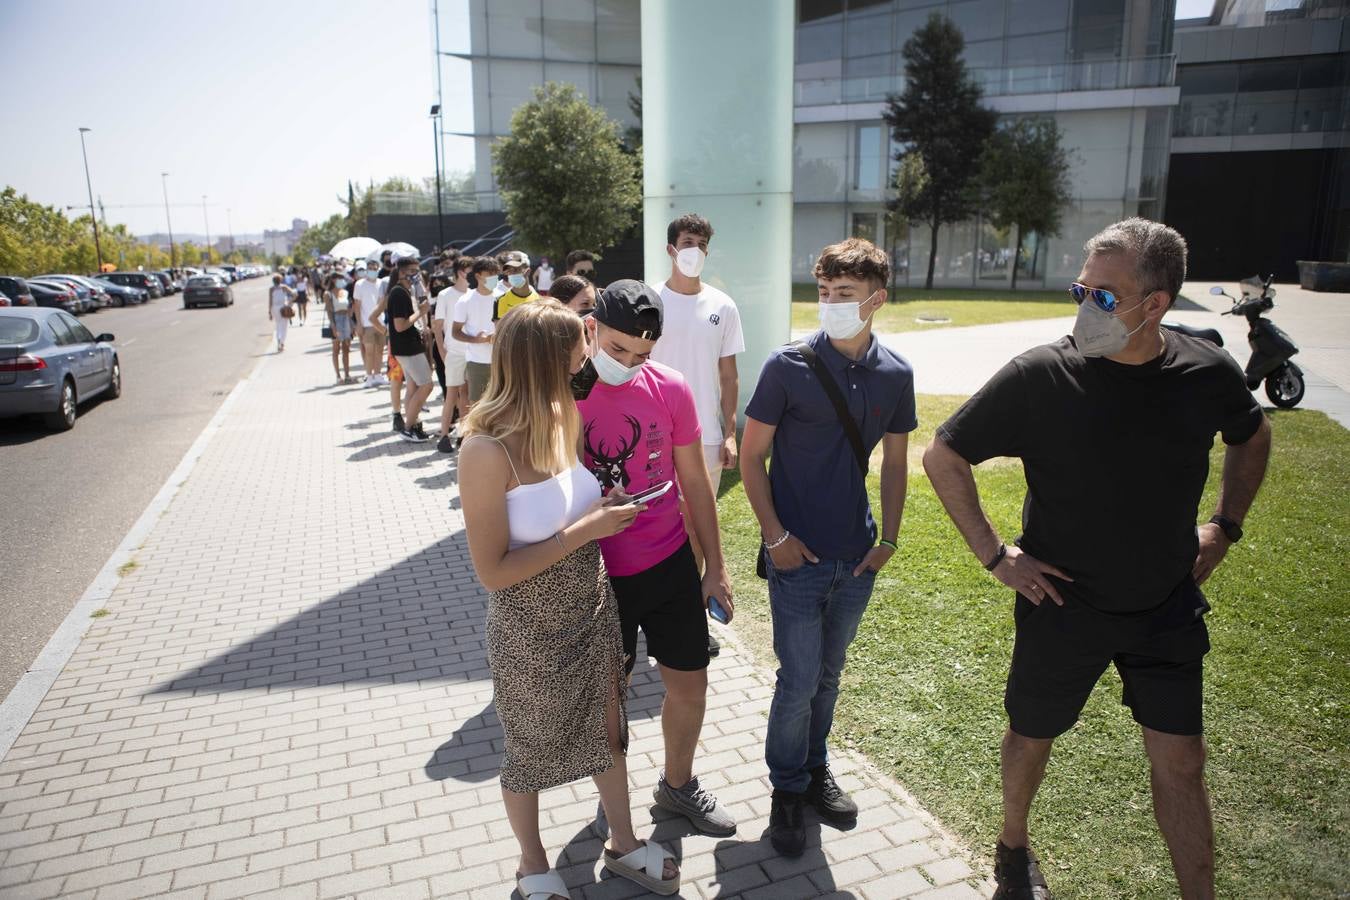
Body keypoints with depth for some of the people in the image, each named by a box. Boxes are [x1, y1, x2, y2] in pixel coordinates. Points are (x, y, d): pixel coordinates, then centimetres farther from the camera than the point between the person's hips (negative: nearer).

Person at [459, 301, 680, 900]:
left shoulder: (564, 418, -7)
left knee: (608, 728, 23)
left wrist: (601, 510, -5)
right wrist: (586, 530, -24)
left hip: (593, 612, 6)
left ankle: (623, 843, 48)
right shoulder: (487, 450, -26)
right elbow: (493, 572, -23)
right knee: (531, 751, 19)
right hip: (531, 631, -6)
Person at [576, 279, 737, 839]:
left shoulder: (670, 389, -7)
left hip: (670, 566, 3)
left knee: (690, 686, 14)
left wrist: (715, 566, 7)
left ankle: (678, 785, 41)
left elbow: (695, 481, 3)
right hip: (595, 578, -3)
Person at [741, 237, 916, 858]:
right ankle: (788, 788, 26)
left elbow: (895, 461, 10)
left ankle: (815, 768, 40)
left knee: (829, 673, 18)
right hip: (798, 554, -3)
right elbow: (751, 456, -7)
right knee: (799, 680, 3)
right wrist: (775, 535, -11)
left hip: (858, 556, 4)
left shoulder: (895, 374, -1)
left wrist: (890, 538, 4)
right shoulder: (788, 366, -12)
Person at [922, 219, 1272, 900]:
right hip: (1062, 604, -2)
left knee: (1180, 762, 9)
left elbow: (1252, 437, 15)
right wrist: (994, 555, -11)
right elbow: (943, 457, -11)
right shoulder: (1040, 376, -20)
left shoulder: (1208, 373, -9)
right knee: (1032, 738, 16)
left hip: (1169, 608, 2)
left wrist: (1225, 526, 8)